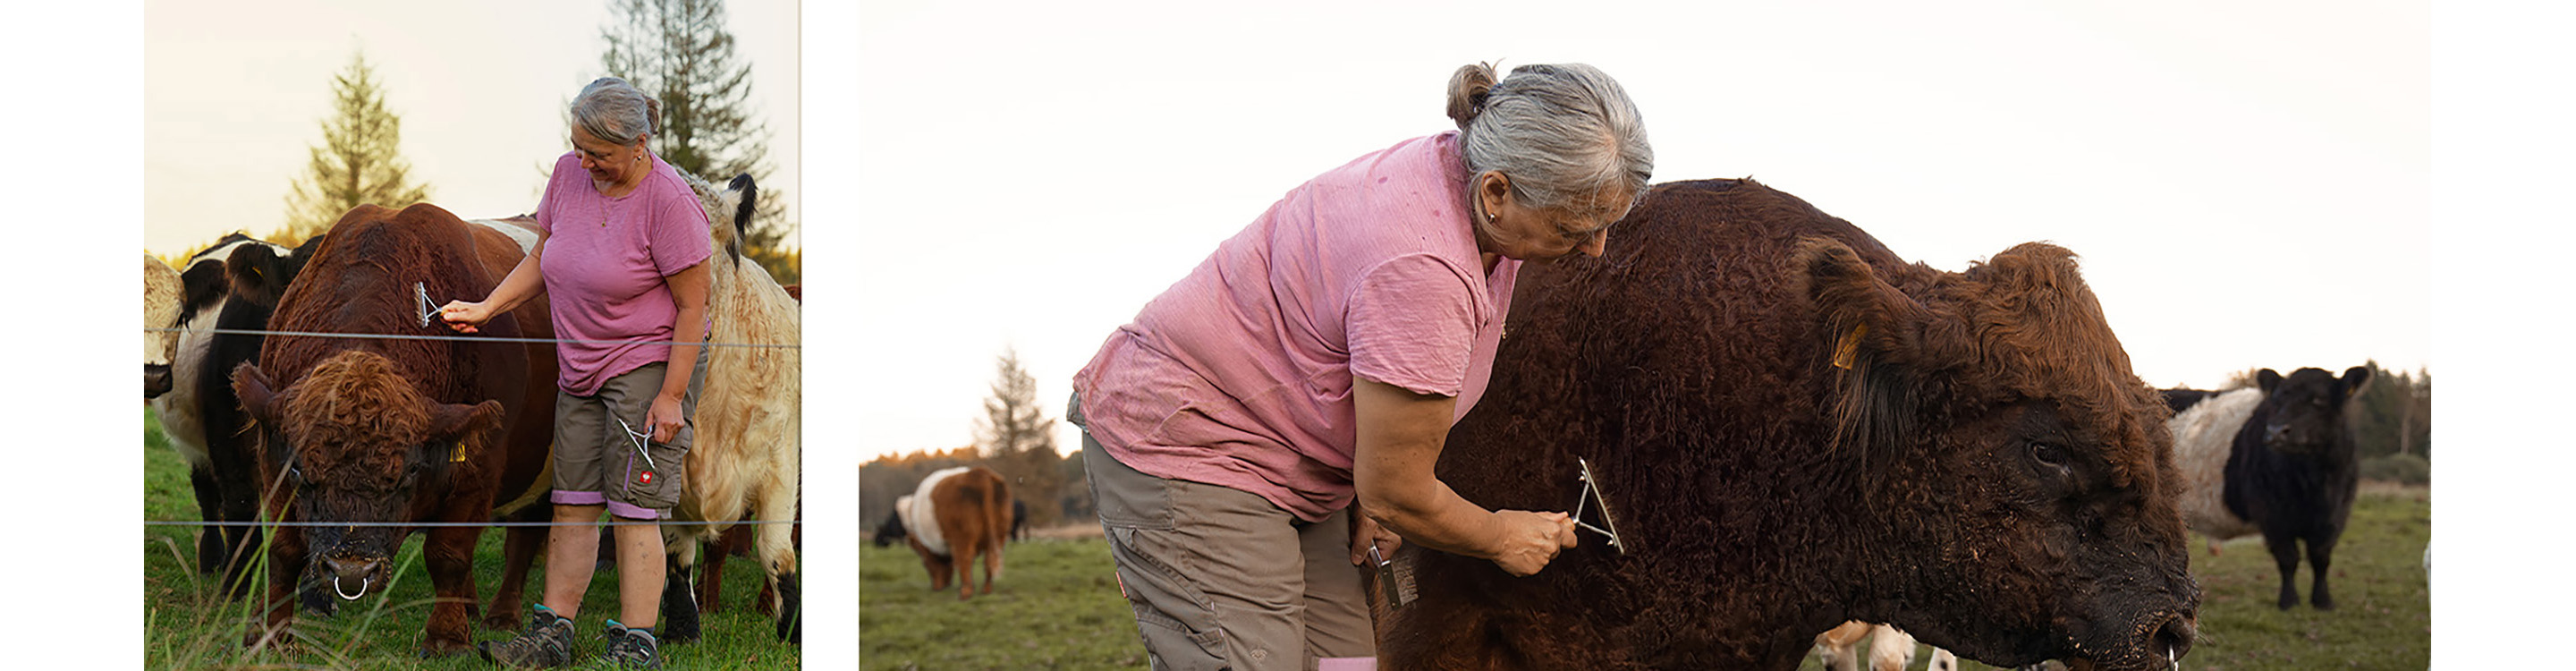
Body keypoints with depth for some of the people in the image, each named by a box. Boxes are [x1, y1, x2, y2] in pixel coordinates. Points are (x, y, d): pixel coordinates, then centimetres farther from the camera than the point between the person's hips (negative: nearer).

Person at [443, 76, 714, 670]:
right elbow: (541, 259, 17)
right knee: (571, 504, 7)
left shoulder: (669, 202, -18)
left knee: (633, 510, -8)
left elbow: (692, 307, -15)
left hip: (651, 365, -7)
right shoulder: (569, 174, 2)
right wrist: (485, 308, 5)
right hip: (580, 371, 7)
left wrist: (671, 396, -17)